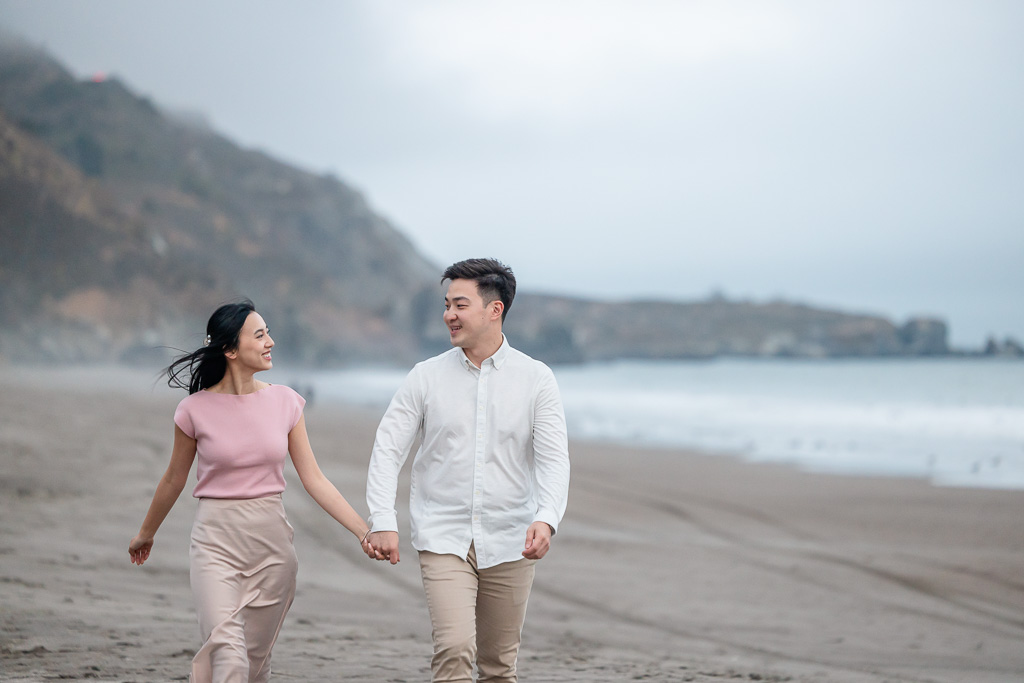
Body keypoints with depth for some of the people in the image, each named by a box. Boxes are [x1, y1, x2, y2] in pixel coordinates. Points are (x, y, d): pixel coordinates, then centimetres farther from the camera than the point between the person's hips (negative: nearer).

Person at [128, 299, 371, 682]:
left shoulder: (284, 402, 1)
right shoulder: (195, 410, -6)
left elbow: (313, 479, 3)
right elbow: (174, 480, 10)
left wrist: (365, 532, -3)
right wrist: (146, 534, 23)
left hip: (271, 540, 3)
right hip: (216, 539, -3)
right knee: (226, 650, -20)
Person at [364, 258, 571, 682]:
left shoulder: (536, 379, 0)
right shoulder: (426, 377, 1)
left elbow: (554, 458, -7)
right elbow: (387, 449, 0)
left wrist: (547, 519, -25)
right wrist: (383, 521, -14)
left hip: (509, 543, 1)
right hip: (443, 539, -1)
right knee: (454, 649, -18)